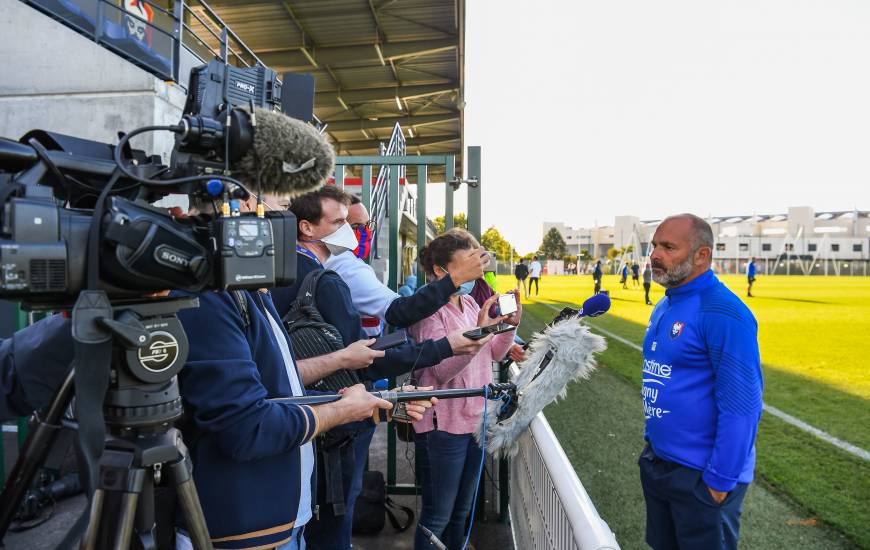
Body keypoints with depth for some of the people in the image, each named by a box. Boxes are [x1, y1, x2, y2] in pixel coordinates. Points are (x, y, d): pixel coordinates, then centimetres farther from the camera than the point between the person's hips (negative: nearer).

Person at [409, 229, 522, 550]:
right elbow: (442, 371, -22)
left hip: (476, 418, 7)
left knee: (462, 511, 21)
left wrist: (510, 325, -5)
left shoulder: (470, 303, 6)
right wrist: (478, 330, -31)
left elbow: (495, 354, 12)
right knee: (437, 516, 7)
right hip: (443, 425, -7)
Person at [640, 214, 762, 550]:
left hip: (701, 475, -8)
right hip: (657, 461, 8)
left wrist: (721, 479, -20)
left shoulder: (723, 312, -21)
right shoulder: (664, 306, 7)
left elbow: (740, 405, -22)